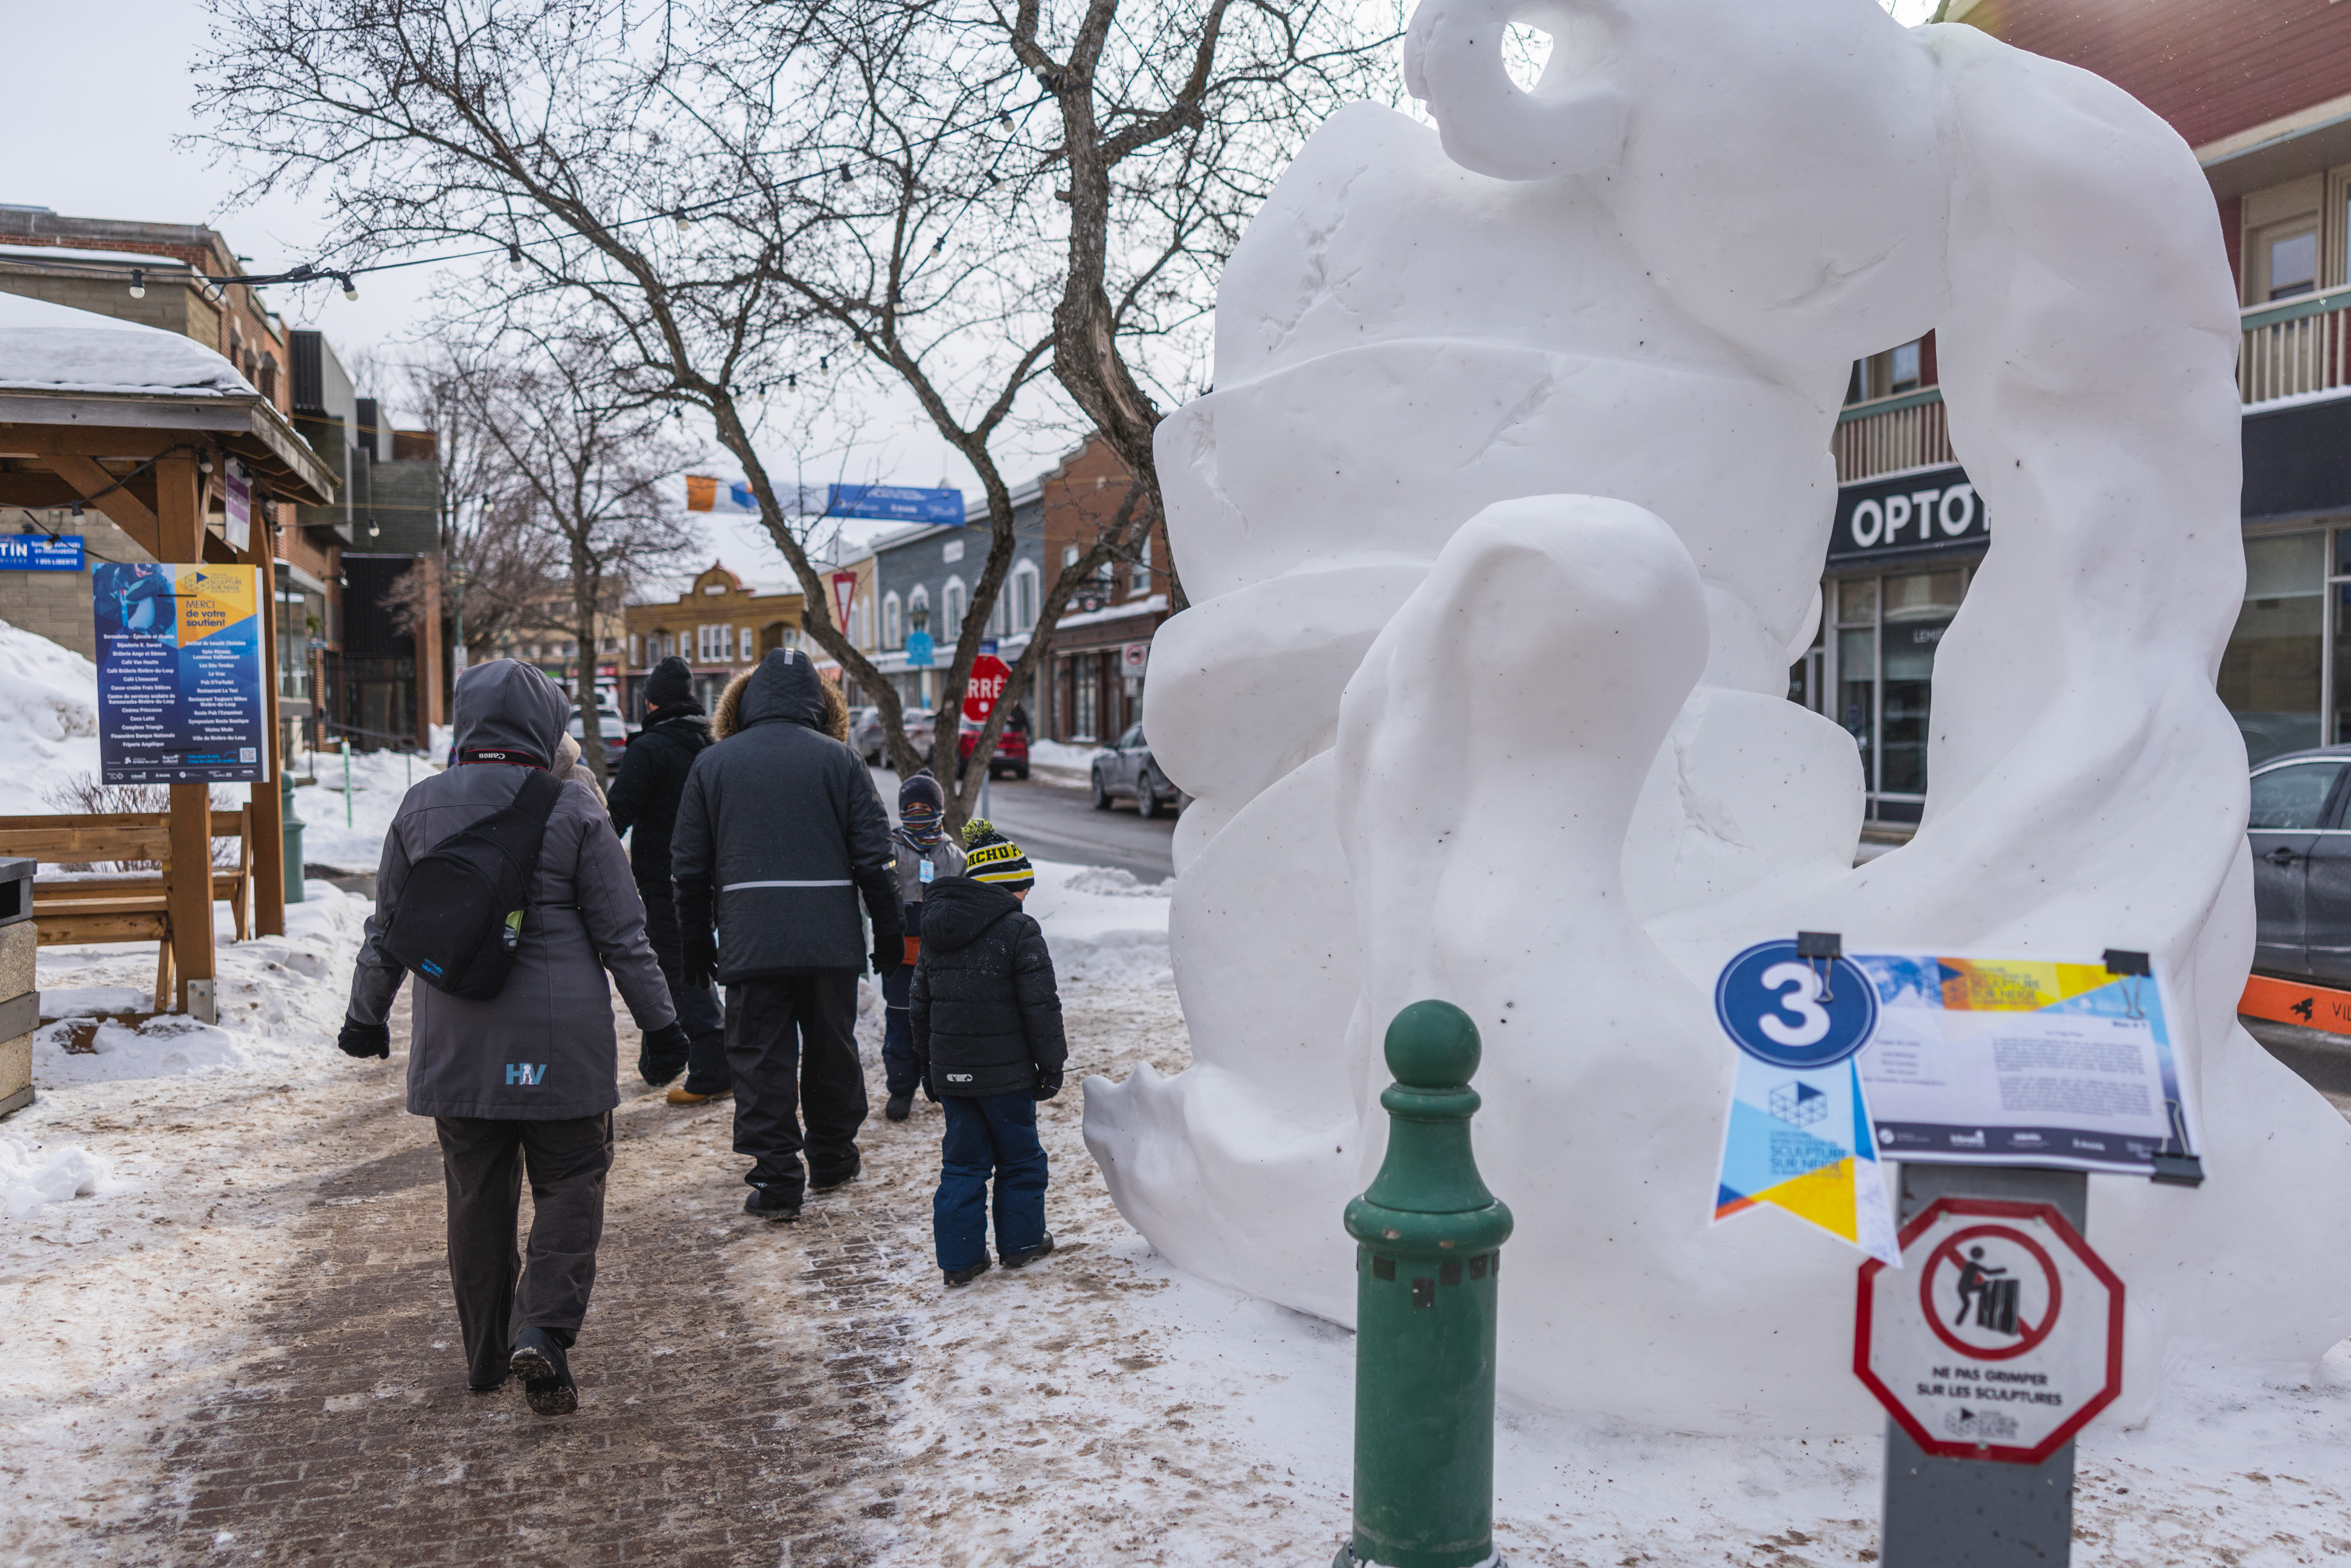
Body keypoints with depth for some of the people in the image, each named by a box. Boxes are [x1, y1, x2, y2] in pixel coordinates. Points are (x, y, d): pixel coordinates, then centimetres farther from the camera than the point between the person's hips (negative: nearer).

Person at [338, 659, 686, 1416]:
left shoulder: (421, 807, 2)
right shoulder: (572, 809, -8)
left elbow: (387, 929, 10)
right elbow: (620, 933, -5)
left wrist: (366, 1015, 25)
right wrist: (659, 1019, 5)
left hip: (455, 1042, 4)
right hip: (560, 1040, -4)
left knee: (476, 1195, 14)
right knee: (570, 1184, 7)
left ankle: (485, 1356, 24)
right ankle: (543, 1329, -10)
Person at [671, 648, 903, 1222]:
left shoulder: (711, 764, 4)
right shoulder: (839, 759, 0)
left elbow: (689, 866, 6)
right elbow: (873, 856, -1)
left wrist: (697, 940, 15)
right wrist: (889, 931, 7)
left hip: (749, 940, 0)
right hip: (831, 939, 0)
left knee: (761, 1057, 4)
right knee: (831, 1051, 15)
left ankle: (776, 1180, 3)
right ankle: (832, 1158, 28)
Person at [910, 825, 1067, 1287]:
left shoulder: (935, 930, 8)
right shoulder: (1020, 932, -13)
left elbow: (921, 1004, 14)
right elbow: (1040, 1006, -12)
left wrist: (928, 1065, 22)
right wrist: (1051, 1065, -2)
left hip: (951, 1073, 5)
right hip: (1005, 1074, -5)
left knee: (962, 1162, 12)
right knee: (1019, 1157, 12)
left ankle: (959, 1258, 12)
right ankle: (1020, 1242, 23)